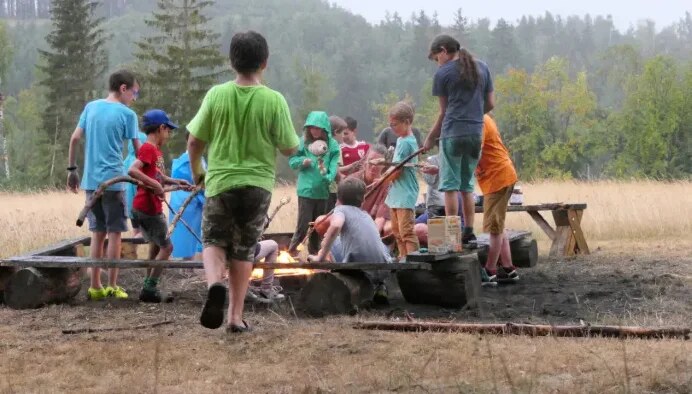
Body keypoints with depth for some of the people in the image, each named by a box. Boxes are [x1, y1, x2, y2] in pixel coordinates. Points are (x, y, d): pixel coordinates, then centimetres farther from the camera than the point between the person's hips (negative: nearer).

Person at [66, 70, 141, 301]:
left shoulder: (91, 107, 10)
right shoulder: (127, 114, -5)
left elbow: (74, 139, 7)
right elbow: (138, 151, -5)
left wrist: (72, 169, 13)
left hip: (91, 180, 5)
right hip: (113, 180, -5)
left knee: (97, 233, 11)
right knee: (114, 233, 2)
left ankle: (95, 287, 11)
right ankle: (112, 286, 1)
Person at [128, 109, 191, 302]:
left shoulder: (156, 151, 14)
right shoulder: (148, 149, -17)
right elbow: (132, 170, -30)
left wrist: (176, 182, 11)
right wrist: (155, 185, -29)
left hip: (153, 208, 10)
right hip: (147, 209, -10)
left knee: (156, 246, 18)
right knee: (166, 247, -3)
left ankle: (149, 287, 23)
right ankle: (149, 288, -1)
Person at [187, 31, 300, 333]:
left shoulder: (216, 95, -7)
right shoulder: (274, 101, -10)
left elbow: (194, 142, -1)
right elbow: (289, 149, -4)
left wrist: (196, 171, 17)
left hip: (220, 182, 0)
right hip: (257, 184, 0)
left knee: (214, 241, 15)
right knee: (243, 250, 13)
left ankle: (215, 283, -16)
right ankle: (235, 316, 14)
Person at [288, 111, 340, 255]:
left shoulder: (332, 145, -1)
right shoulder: (303, 142, 0)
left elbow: (334, 165, -8)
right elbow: (292, 160, 5)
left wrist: (328, 177, -26)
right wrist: (302, 161, -15)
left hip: (322, 190, 2)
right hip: (306, 189, -2)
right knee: (303, 224, -5)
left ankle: (314, 252, 27)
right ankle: (292, 249, 10)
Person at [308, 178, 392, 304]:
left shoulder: (341, 209, 6)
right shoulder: (366, 215, 24)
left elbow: (335, 226, -19)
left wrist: (321, 257, -10)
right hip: (383, 269, 5)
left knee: (333, 241, 23)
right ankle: (379, 286, 19)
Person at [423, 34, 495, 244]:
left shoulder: (443, 73, -2)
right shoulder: (482, 68, 12)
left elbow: (444, 111, 2)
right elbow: (490, 103, 13)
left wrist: (430, 138, 14)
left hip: (453, 134, -5)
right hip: (476, 133, 5)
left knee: (450, 185, -1)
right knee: (467, 185, 14)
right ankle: (468, 231, 11)